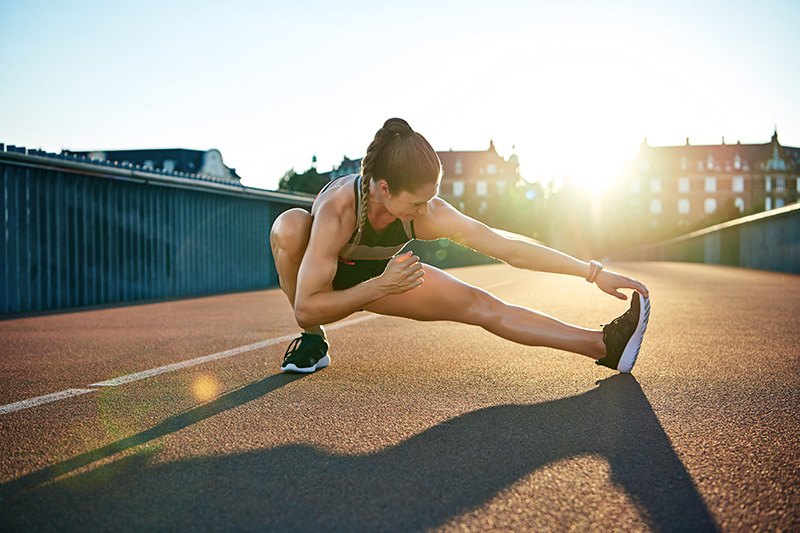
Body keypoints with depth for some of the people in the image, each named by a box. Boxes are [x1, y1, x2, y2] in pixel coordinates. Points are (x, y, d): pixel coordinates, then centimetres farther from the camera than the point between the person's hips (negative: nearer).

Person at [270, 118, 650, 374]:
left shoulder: (431, 215, -30)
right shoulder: (338, 210, -41)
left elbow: (511, 249, -24)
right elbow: (305, 310, -36)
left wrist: (594, 273, -24)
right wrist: (379, 287, -43)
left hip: (381, 278, 2)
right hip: (324, 282, -2)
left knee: (479, 305, -14)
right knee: (290, 224, -37)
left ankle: (602, 345, -11)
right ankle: (312, 342, -17)